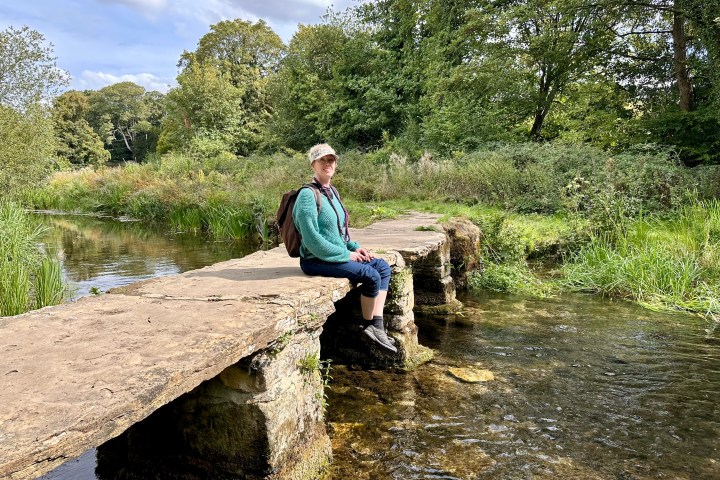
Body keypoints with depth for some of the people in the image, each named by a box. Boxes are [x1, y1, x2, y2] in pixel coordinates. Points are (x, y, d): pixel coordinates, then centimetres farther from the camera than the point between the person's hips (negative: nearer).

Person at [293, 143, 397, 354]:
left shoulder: (332, 192, 12)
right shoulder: (308, 195, -16)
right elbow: (312, 240, -22)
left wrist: (355, 247, 5)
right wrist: (346, 254, -17)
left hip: (338, 254, 9)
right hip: (316, 260, -9)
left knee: (383, 267, 0)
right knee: (371, 275, -18)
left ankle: (377, 326, -5)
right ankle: (368, 326, 3)